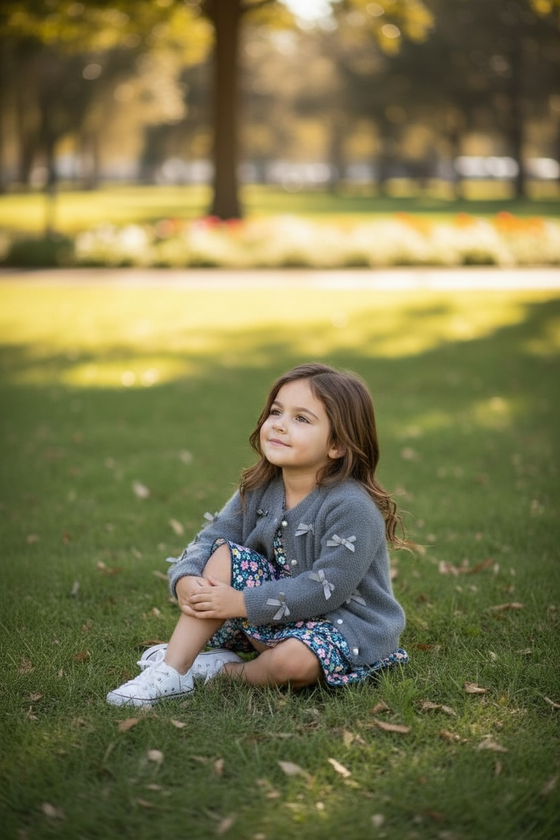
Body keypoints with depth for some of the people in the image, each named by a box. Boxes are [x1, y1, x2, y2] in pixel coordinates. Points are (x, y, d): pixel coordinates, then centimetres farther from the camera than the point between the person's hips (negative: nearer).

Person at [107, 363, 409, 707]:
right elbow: (211, 538, 0)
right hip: (281, 612, 7)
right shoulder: (259, 490, 0)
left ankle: (223, 669, -4)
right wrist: (186, 580, -23)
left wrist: (241, 603, -25)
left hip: (348, 623, -7)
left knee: (292, 662, -36)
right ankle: (171, 669, -12)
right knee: (225, 553, -10)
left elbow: (326, 589, -27)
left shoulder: (353, 509, -24)